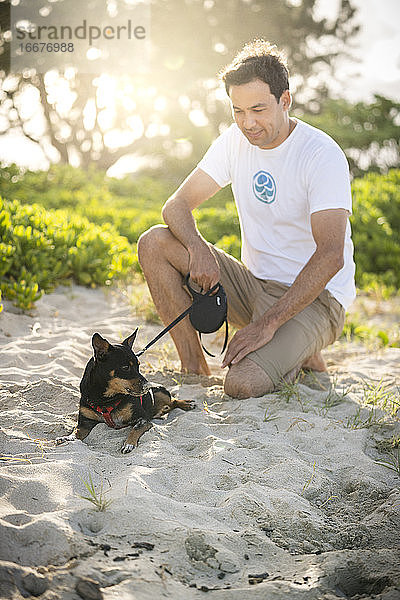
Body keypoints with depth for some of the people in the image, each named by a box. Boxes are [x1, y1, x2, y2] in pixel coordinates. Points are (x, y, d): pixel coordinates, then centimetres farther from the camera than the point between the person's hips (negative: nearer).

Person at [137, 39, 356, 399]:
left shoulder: (322, 156, -18)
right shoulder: (236, 141, 1)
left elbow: (331, 256, -27)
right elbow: (177, 206, 0)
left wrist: (268, 324, -32)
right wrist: (198, 248, -23)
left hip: (313, 297, -6)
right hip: (253, 285, 6)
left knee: (243, 385, -30)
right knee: (154, 244, -10)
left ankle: (303, 357, 4)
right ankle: (194, 367, -4)